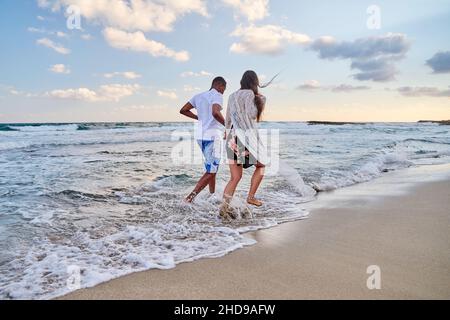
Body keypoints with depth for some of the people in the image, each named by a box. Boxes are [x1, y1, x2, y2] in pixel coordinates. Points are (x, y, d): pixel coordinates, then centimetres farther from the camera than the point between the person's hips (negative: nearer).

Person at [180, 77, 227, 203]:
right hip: (212, 136, -8)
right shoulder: (217, 96, -7)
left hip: (201, 135, 8)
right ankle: (190, 197, -11)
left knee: (211, 168, 19)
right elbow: (215, 113, -26)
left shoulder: (199, 96, 16)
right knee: (211, 172, -4)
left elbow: (183, 110, 17)